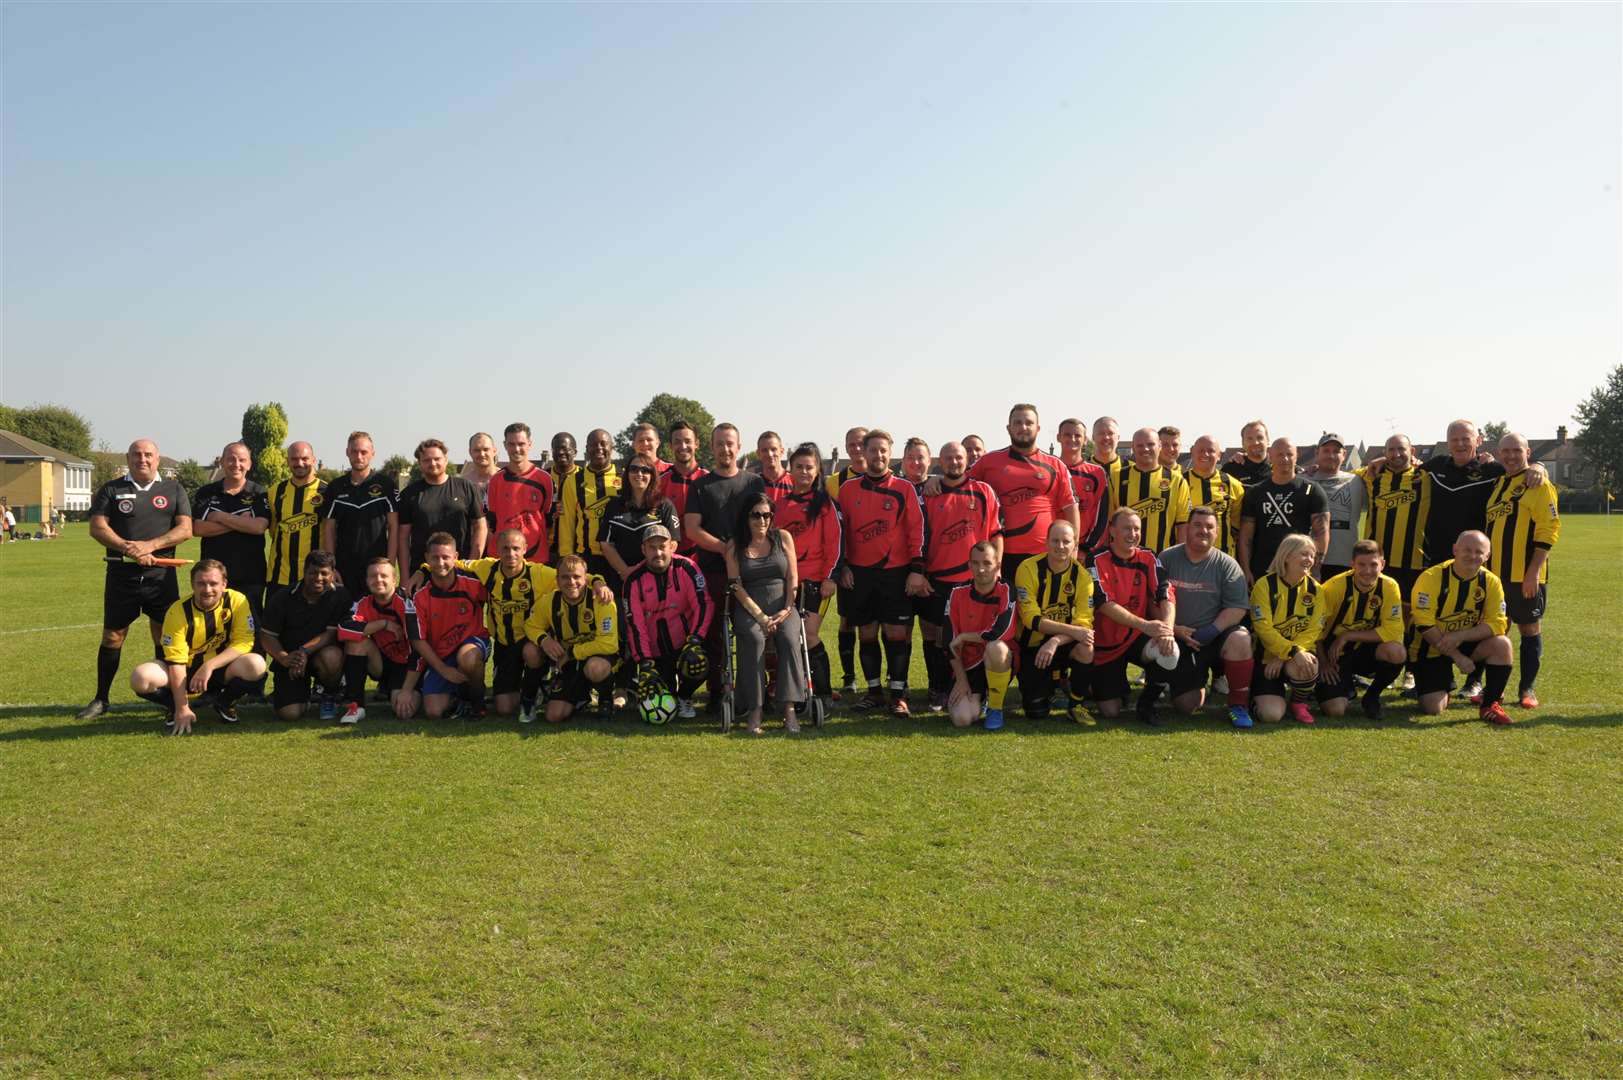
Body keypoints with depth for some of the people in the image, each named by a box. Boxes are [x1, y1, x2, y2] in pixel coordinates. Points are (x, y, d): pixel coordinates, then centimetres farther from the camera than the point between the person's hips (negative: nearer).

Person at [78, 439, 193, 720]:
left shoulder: (173, 489, 9)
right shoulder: (111, 490, 9)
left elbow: (185, 528, -2)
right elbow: (97, 528, -1)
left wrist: (150, 545, -15)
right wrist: (128, 549, -16)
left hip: (161, 573, 0)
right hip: (121, 573, 0)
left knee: (166, 636, 2)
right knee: (112, 636, 4)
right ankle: (100, 699, 15)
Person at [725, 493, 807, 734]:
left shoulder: (783, 537, 12)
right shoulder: (735, 546, 8)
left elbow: (793, 577, 9)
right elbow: (736, 585, -1)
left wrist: (787, 609, -6)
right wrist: (760, 616, -12)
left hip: (783, 606, 1)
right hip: (749, 608, -1)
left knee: (789, 639, -30)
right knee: (755, 639, -33)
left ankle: (789, 707, -31)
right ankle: (754, 710, -32)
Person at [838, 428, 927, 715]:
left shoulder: (904, 489, 0)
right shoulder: (849, 489, 7)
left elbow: (917, 530, -3)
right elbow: (841, 530, 11)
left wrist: (916, 570, -8)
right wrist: (843, 566, 6)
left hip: (896, 573, -2)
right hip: (859, 573, 2)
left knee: (897, 633, -3)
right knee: (866, 634, 7)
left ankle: (898, 694, 5)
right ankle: (874, 689, 19)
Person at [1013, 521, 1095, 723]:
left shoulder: (1082, 575, -9)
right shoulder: (1029, 568, -16)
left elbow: (1084, 623, -15)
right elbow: (1032, 619, -20)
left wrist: (1056, 641, -33)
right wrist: (1072, 630, -30)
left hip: (1065, 645, 2)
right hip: (1033, 646, -1)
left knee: (1086, 649, -33)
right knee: (1036, 713, -11)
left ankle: (1076, 704, -7)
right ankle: (1047, 687, 26)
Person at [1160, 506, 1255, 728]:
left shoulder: (1227, 564, 0)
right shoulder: (1167, 558, 2)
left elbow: (1237, 608, -6)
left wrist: (1212, 630, -20)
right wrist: (1174, 629, -14)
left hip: (1215, 636, 0)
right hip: (1178, 640, 1)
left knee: (1240, 639, -36)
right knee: (1187, 706, -9)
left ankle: (1239, 705, -15)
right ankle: (1200, 680, 30)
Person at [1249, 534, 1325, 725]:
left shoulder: (1314, 589, 1)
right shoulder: (1265, 585, -11)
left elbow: (1313, 630, -5)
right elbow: (1264, 629, -17)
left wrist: (1284, 658, -17)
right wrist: (1293, 652, -29)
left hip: (1300, 653, 2)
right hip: (1267, 656, -2)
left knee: (1303, 668, -37)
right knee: (1271, 715, -19)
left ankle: (1299, 702, -1)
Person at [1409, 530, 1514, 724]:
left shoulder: (1491, 582, -7)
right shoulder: (1431, 577, -18)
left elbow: (1497, 624, -11)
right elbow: (1424, 625, -19)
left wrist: (1460, 636, -26)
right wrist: (1457, 657, -19)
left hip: (1467, 644, 3)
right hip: (1431, 649, -3)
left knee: (1502, 644, -26)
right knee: (1433, 708, -15)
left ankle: (1490, 705, -7)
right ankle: (1441, 689, 24)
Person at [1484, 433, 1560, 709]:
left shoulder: (1539, 485, -5)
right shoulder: (1496, 485, 14)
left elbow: (1549, 530, -12)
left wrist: (1533, 572, -18)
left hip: (1526, 575, -6)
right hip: (1495, 573, 6)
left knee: (1529, 629, 3)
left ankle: (1526, 689, 11)